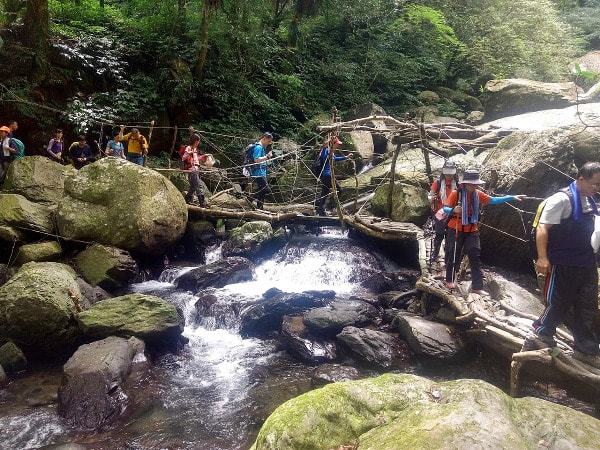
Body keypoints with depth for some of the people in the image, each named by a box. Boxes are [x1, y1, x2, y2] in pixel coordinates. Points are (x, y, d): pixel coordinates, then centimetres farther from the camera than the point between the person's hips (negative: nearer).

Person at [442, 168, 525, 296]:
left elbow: (493, 200, 4)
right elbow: (445, 209, -15)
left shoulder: (477, 194, 2)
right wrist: (453, 210, -37)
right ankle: (449, 280, 26)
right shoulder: (455, 193, -13)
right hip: (456, 229, -5)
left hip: (472, 230, 5)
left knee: (475, 257, 1)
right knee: (454, 256, 5)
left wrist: (511, 197, -3)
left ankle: (477, 287, 4)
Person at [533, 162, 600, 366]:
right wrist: (542, 258, -27)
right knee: (559, 303, 5)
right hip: (564, 264, -8)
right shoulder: (562, 199, -15)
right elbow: (542, 228, -21)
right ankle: (542, 329, 31)